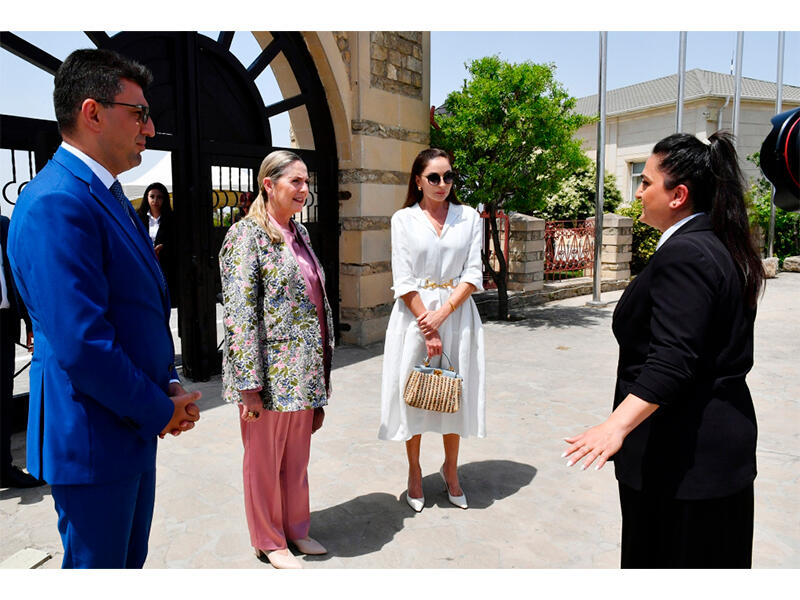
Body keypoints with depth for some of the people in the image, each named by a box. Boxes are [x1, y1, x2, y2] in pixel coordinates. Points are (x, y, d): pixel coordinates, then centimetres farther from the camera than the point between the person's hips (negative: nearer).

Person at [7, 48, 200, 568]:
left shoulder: (110, 196, 11)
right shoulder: (56, 203, -21)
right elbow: (82, 345, -27)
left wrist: (169, 387, 4)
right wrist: (162, 409, -14)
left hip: (137, 425, 9)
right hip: (95, 438, -9)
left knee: (130, 559, 24)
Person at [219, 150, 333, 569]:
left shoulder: (299, 232, 12)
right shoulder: (247, 235, -12)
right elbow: (239, 313, -18)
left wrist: (320, 370, 18)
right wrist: (249, 384, -20)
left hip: (304, 370, 7)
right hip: (270, 371, -7)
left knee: (298, 455, 19)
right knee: (264, 458, 11)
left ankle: (296, 528, 37)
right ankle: (270, 541, 29)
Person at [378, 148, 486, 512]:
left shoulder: (469, 218, 6)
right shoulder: (403, 219, 1)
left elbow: (473, 275, -1)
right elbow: (404, 281, -6)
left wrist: (442, 314, -13)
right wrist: (427, 328, -12)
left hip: (457, 313, 2)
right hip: (415, 315, -1)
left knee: (455, 392, 9)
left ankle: (450, 470, 28)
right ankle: (414, 473, 24)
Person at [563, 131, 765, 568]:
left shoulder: (682, 254, -22)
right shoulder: (722, 247, 10)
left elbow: (671, 361, -31)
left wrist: (618, 425, -36)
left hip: (682, 453, -11)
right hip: (722, 437, 11)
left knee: (666, 555, 5)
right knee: (714, 557, 22)